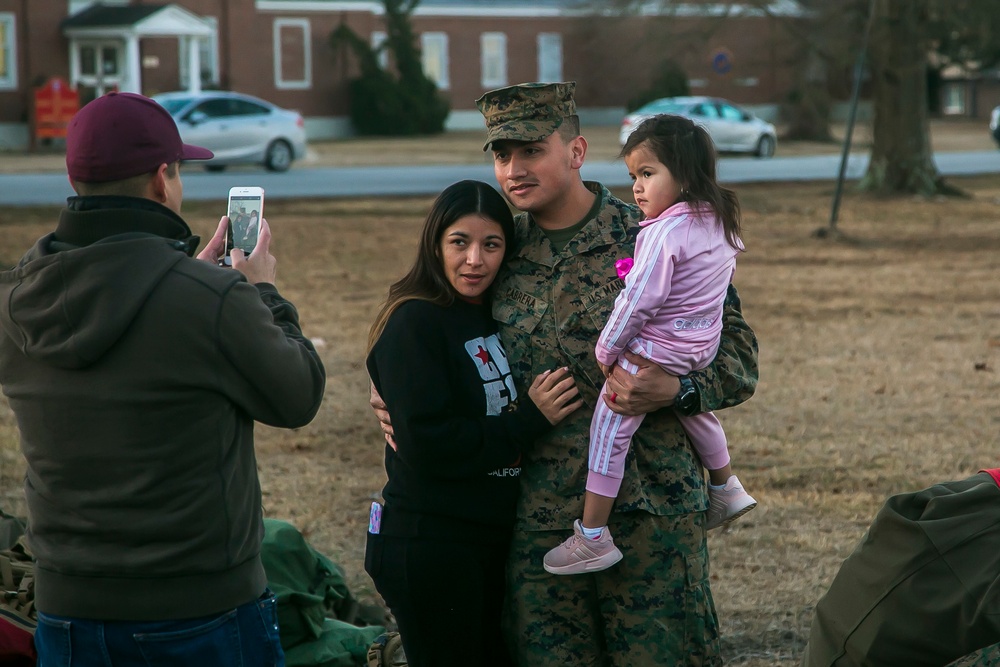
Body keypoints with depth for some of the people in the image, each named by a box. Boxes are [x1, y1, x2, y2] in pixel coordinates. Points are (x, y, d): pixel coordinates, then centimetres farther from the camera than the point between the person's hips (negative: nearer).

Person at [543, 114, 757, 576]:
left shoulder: (664, 233, -23)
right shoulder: (720, 222, 3)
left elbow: (638, 300, -23)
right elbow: (724, 280, 18)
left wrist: (607, 348, -9)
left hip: (653, 352, -9)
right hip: (701, 348, 9)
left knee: (608, 432, -3)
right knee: (694, 413, 34)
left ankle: (592, 536, -3)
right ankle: (725, 489, 48)